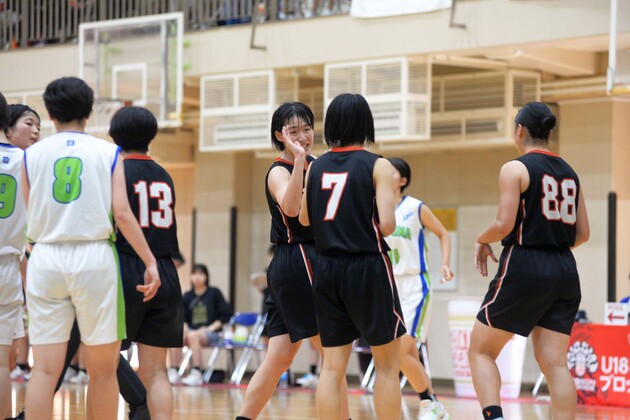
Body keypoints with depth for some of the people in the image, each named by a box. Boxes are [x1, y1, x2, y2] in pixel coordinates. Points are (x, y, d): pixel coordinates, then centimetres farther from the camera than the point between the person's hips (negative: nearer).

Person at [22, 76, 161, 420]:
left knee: (45, 368, -1)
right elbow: (122, 214, -5)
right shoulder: (107, 152, 3)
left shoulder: (32, 154, 8)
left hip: (46, 259, 2)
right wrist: (151, 262, -2)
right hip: (93, 257, -2)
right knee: (102, 369, 7)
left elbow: (31, 214, 10)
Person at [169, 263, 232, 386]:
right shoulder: (187, 296, 14)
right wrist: (184, 328, -6)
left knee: (193, 336, -37)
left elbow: (225, 315, 0)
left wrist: (211, 328, -8)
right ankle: (173, 372, -30)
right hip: (191, 329, 4)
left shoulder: (214, 293, 4)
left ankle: (196, 374, -36)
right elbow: (183, 318, 15)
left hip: (210, 333, -4)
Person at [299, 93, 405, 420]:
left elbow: (304, 218, 18)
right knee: (387, 364, 6)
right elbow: (386, 225, -13)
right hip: (368, 269, -4)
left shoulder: (316, 167, 6)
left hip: (327, 269, 5)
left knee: (332, 366, 7)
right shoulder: (377, 166, -7)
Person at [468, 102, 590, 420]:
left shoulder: (515, 169, -6)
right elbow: (582, 233, 12)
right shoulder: (569, 173, 13)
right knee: (554, 363, 4)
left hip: (523, 269, -6)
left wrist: (481, 240, 5)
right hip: (564, 272, 6)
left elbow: (504, 225, -14)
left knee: (481, 350, 7)